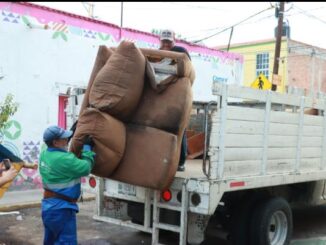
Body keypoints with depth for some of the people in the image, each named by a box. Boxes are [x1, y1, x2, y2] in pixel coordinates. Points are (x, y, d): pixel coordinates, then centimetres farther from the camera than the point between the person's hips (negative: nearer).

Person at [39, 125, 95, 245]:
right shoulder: (64, 159, -23)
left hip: (48, 204, 10)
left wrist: (72, 135, 15)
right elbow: (85, 168, -16)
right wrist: (87, 147, -6)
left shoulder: (45, 154, 4)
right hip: (60, 207, -9)